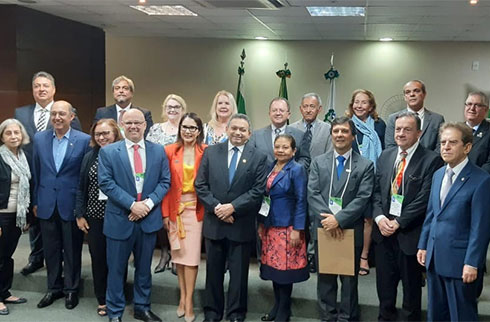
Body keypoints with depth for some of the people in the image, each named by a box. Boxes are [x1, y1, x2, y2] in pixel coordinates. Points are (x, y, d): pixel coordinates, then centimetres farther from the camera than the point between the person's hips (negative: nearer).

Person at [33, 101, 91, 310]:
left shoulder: (84, 140, -7)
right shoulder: (39, 138, 4)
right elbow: (36, 172, 10)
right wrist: (35, 201, 10)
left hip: (72, 204, -3)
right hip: (47, 204, 3)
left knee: (72, 250, 8)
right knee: (50, 250, 12)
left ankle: (71, 289, 24)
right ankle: (54, 288, 28)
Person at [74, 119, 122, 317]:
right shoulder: (89, 157, 5)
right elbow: (81, 188, 8)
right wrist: (80, 214, 4)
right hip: (95, 217, 3)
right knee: (98, 258, 9)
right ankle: (102, 300, 24)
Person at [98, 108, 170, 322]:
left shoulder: (158, 151, 5)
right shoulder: (108, 152, -2)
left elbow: (165, 181, 3)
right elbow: (106, 183, -10)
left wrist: (149, 203, -13)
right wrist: (132, 204, -17)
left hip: (149, 218, 3)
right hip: (120, 218, -2)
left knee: (144, 267, 15)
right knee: (116, 269, 7)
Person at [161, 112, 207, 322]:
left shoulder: (206, 153, -3)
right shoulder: (170, 151, 0)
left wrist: (208, 208, -8)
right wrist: (165, 212, -5)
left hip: (195, 208, -1)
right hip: (174, 208, 2)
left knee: (191, 255, -2)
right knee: (178, 254, 10)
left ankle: (188, 301, 9)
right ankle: (183, 296, 24)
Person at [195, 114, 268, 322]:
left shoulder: (258, 157, 0)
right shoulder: (211, 152, 4)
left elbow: (258, 190, -7)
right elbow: (200, 184, 0)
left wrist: (233, 207, -16)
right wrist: (216, 207, -13)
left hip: (241, 225, -1)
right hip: (214, 222, 2)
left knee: (239, 272, 8)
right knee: (213, 271, 12)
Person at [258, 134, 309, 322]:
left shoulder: (297, 170, -9)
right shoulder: (270, 168, 9)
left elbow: (301, 201, -12)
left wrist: (297, 229, -17)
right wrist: (261, 223, 10)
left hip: (287, 227, -6)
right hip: (270, 226, 6)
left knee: (285, 268, 1)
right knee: (273, 267, 11)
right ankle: (277, 306, 25)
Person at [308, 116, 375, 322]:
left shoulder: (365, 166, 0)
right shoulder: (318, 162, 6)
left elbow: (362, 198, -10)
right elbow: (312, 194, -3)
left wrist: (338, 219, -19)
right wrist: (327, 219, -16)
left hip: (351, 231, -2)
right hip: (323, 229, 2)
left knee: (349, 280, 9)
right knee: (325, 279, 11)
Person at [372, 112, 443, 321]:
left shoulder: (431, 160, -10)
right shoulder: (385, 156, 8)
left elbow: (424, 199, -15)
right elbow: (376, 191, 8)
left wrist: (398, 222, -15)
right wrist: (379, 217, -8)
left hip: (410, 233, -5)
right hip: (384, 230, 5)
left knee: (411, 285, 11)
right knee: (385, 283, 15)